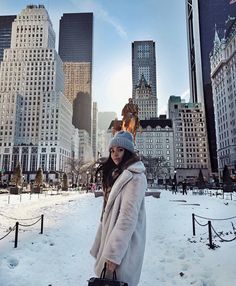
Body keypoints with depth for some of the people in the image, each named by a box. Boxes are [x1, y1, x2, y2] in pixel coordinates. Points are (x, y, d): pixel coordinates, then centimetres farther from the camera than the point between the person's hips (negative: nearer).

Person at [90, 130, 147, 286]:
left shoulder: (134, 176, -16)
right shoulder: (117, 175, 12)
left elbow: (128, 216, -22)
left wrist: (114, 253, -21)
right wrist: (100, 246, 12)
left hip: (123, 245, -8)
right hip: (111, 238, 8)